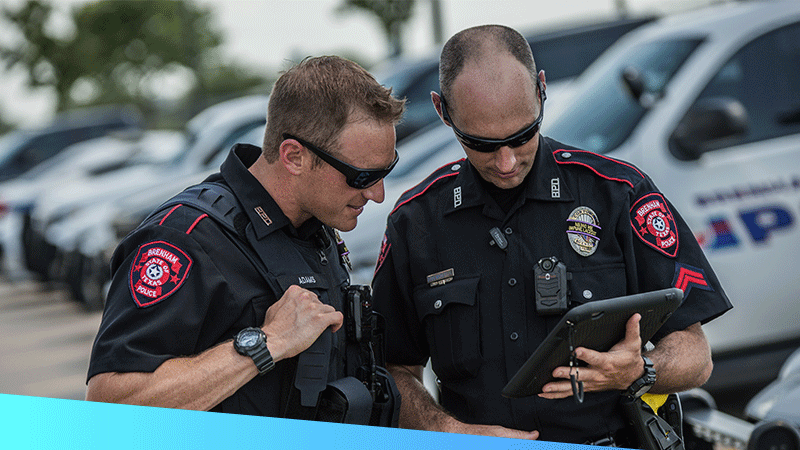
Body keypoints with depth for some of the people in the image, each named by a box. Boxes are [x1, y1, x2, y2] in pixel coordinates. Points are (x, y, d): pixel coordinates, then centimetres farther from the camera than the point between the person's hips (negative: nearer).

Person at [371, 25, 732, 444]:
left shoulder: (619, 193, 0)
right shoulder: (414, 221, 5)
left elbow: (695, 356, 2)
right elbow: (396, 369, 10)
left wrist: (637, 373, -18)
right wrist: (452, 432, -7)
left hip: (611, 443, -1)